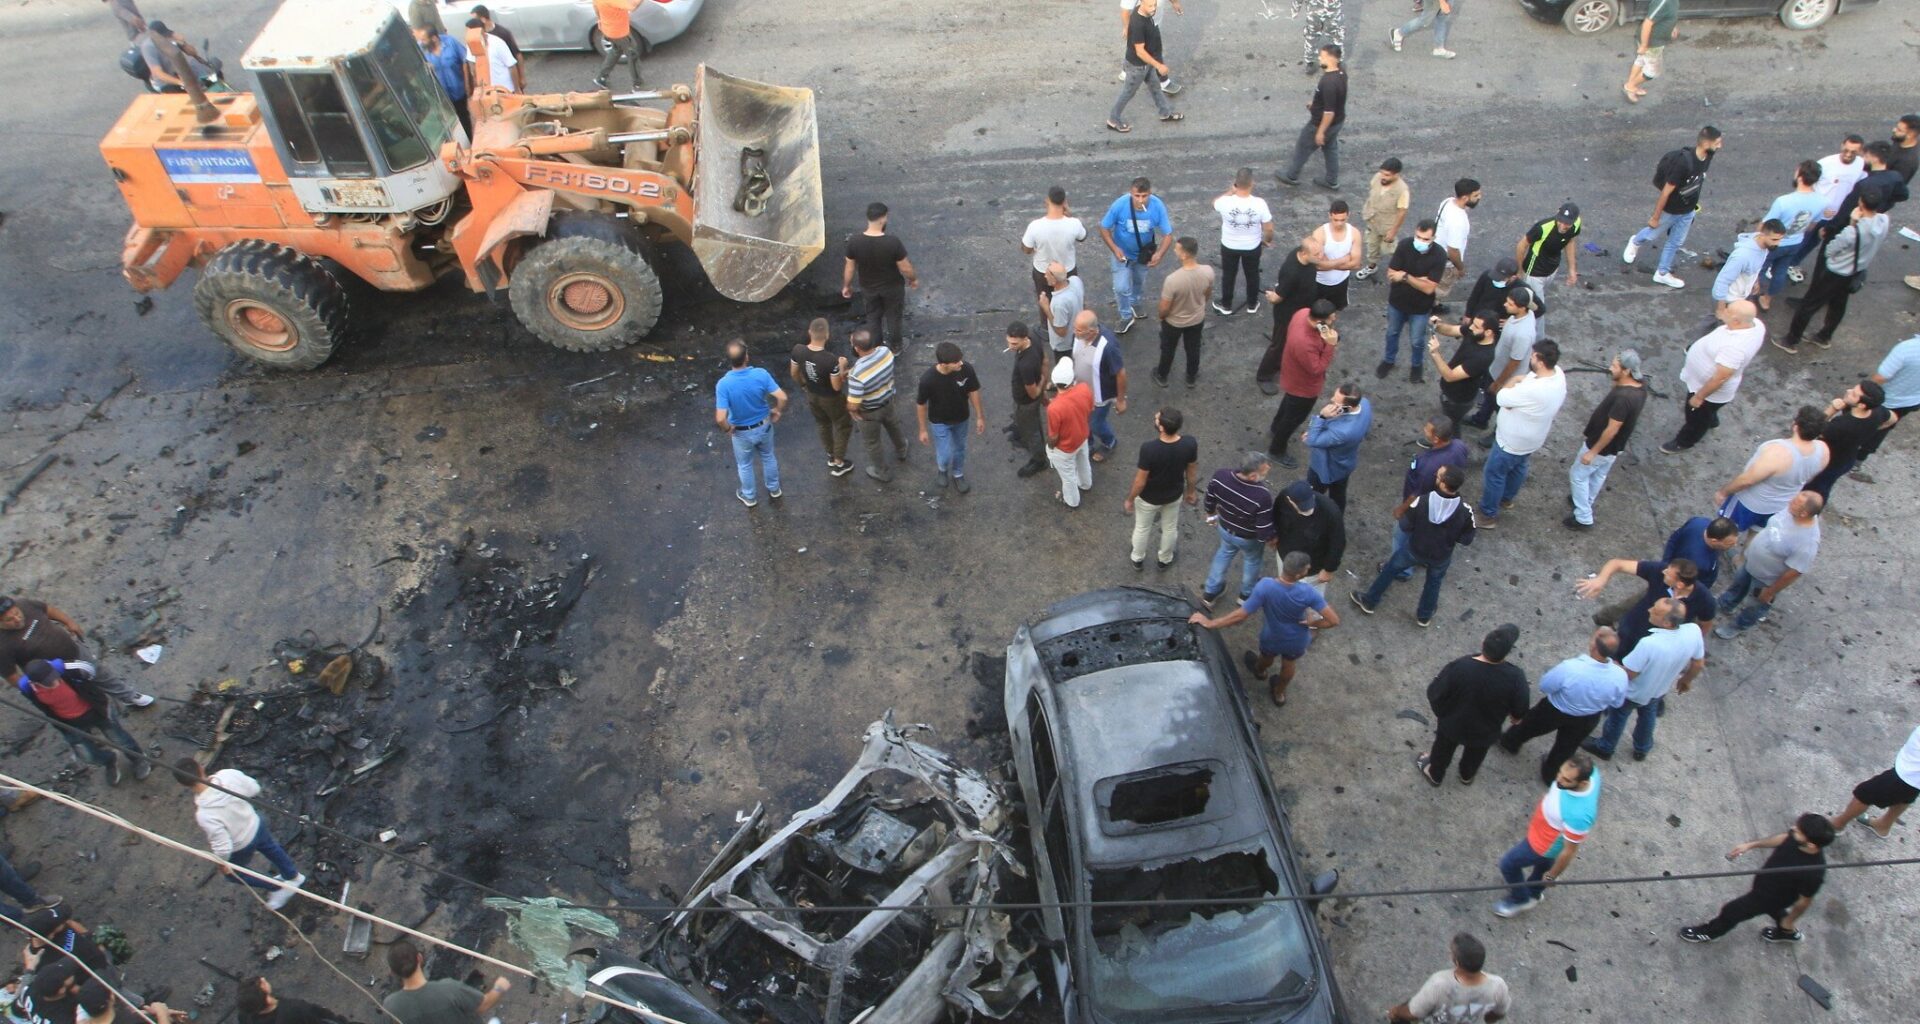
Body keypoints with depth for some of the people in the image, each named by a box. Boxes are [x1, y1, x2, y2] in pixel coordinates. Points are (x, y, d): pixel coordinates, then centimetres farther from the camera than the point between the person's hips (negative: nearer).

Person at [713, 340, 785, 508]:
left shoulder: (723, 384, -32)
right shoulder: (761, 374, -27)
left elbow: (720, 418, -34)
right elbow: (782, 397, -25)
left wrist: (727, 429, -11)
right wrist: (778, 411, -3)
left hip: (741, 432, -2)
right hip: (764, 426, 2)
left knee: (744, 465, 26)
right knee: (768, 457, 31)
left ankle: (749, 496, 48)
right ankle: (774, 489, 52)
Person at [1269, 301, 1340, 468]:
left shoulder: (1304, 313, -21)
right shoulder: (1304, 344, -46)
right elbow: (1317, 369, -32)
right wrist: (1330, 346, -36)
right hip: (1303, 385, -8)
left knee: (1289, 401, 35)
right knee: (1294, 418, 17)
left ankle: (1277, 427, 64)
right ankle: (1277, 450, 41)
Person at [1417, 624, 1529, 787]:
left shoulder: (1458, 666, -35)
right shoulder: (1515, 677, -33)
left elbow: (1434, 695, -21)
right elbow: (1519, 711, -16)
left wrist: (1441, 714, 2)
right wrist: (1514, 716, 9)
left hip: (1452, 725, -1)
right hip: (1485, 732, 1)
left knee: (1443, 750, 32)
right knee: (1475, 755, 35)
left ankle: (1435, 775, 58)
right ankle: (1467, 776, 63)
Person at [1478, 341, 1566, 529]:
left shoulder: (1532, 390, -43)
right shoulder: (1558, 374, -15)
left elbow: (1501, 398, -26)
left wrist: (1513, 382, -11)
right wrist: (1520, 382, -13)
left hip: (1512, 441, -8)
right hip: (1531, 439, 9)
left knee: (1494, 474, 12)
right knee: (1518, 468, 31)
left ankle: (1488, 515, 29)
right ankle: (1507, 499, 55)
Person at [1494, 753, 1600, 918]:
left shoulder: (1578, 815, -46)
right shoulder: (1587, 772, -29)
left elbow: (1570, 851, -28)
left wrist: (1552, 876, -10)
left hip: (1546, 844, -7)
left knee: (1508, 864, 15)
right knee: (1543, 863, 34)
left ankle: (1521, 899, 43)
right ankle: (1534, 892, 63)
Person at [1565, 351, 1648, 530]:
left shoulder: (1623, 397, -38)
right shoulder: (1639, 385, -10)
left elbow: (1612, 430, -29)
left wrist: (1592, 452, -21)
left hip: (1603, 446, -9)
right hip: (1614, 446, 9)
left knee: (1578, 476, 12)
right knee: (1599, 475, 29)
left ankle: (1583, 518, 22)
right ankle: (1586, 502, 52)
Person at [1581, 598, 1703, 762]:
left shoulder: (1649, 643, -46)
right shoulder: (1694, 631, -29)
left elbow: (1628, 674, -30)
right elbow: (1698, 664, -9)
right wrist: (1687, 680, 12)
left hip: (1633, 692, -5)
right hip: (1659, 689, 5)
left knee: (1617, 717, 25)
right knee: (1648, 715, 34)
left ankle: (1604, 748, 50)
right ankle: (1642, 749, 58)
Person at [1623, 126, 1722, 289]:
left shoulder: (1707, 157, -13)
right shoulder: (1684, 163, -36)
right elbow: (1666, 191, -27)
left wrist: (1693, 202, 19)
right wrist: (1655, 217, -18)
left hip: (1688, 211, 6)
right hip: (1670, 210, -6)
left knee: (1676, 242, 18)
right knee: (1653, 233, 20)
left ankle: (1662, 273, 35)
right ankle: (1635, 242, 53)